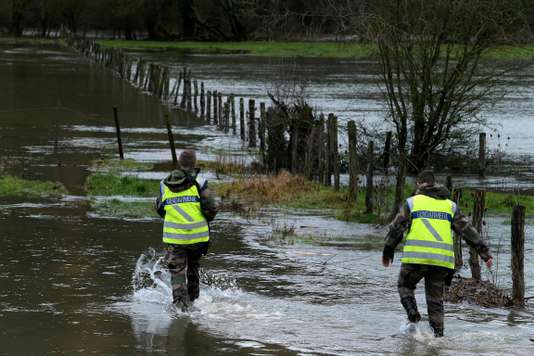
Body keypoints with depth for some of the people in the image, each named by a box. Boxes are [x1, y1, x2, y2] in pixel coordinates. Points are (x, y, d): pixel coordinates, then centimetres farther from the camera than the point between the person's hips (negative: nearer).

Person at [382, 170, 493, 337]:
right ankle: (438, 336, 6)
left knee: (405, 285, 20)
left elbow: (396, 228, 7)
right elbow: (468, 230, 9)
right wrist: (484, 252, 9)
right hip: (443, 259, 3)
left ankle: (413, 314, -4)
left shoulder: (412, 202, 8)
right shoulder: (450, 205, 15)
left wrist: (387, 251, 19)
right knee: (435, 299, 12)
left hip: (416, 256, -2)